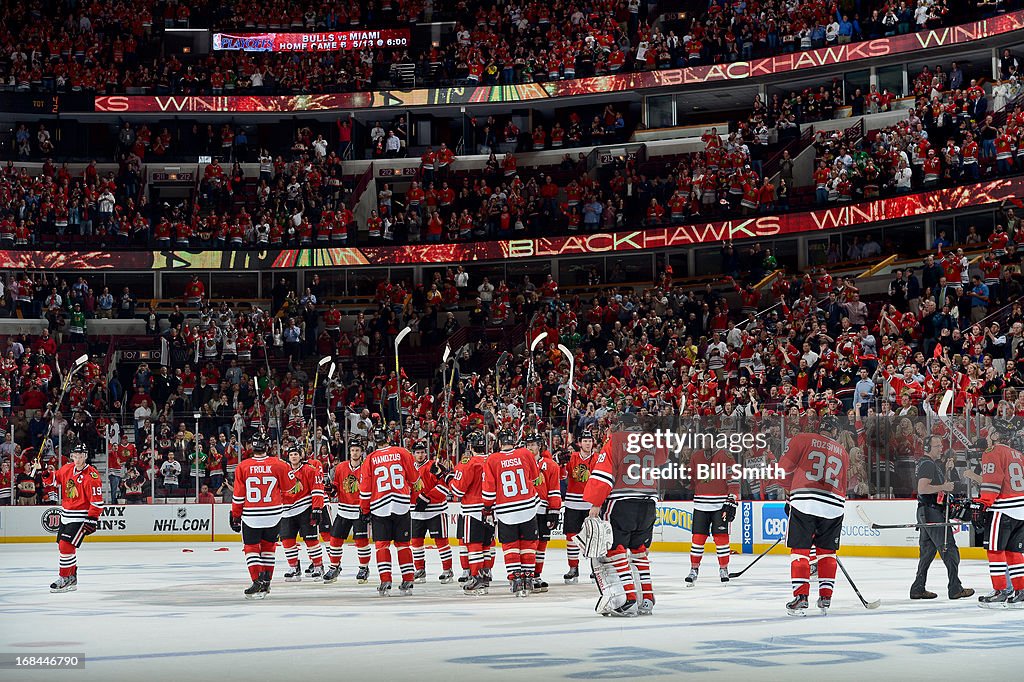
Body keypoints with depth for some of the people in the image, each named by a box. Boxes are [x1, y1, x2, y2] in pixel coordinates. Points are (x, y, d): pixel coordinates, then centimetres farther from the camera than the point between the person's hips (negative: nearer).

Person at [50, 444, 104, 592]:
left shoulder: (92, 476, -18)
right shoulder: (67, 468, 3)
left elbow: (97, 501, -18)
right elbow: (57, 479, 25)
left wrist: (92, 519, -21)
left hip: (80, 517, -8)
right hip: (66, 514, 8)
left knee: (66, 545, -16)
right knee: (62, 546, 13)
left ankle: (64, 579, -5)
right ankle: (72, 577, 26)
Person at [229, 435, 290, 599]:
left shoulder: (243, 467, -6)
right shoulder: (279, 465, -3)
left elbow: (238, 495, -3)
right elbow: (287, 490, 6)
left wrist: (235, 516, 8)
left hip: (251, 516, -2)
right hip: (274, 515, 2)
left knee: (251, 547, 7)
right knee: (268, 547, 17)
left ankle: (258, 581, -8)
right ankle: (266, 581, 18)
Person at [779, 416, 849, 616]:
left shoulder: (802, 440, 6)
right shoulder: (843, 453, 19)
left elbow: (784, 468, 3)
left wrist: (791, 490, 19)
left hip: (804, 502, -3)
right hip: (834, 506, 3)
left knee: (800, 550, 1)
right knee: (827, 552, 17)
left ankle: (800, 598, -7)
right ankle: (825, 598, 16)